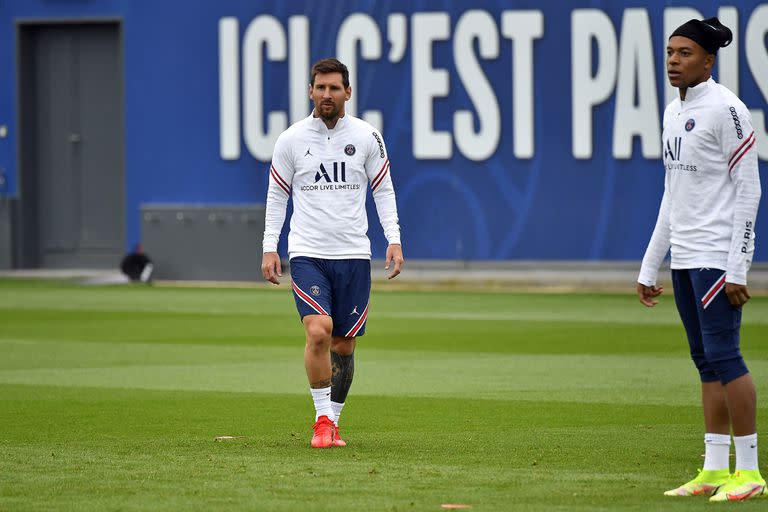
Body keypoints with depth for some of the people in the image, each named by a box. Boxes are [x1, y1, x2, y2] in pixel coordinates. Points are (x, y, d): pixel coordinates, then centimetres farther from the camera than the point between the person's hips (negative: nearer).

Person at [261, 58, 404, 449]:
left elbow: (383, 190, 10)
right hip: (307, 254, -2)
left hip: (353, 255, 2)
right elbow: (276, 196, 9)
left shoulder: (367, 137, 3)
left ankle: (332, 422, 20)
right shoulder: (291, 139, 1)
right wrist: (269, 248, 2)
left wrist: (394, 240, 0)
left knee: (344, 347, 5)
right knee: (318, 332, -21)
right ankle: (322, 419, -11)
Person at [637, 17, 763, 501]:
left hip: (717, 256, -8)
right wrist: (649, 267, 19)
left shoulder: (725, 108, -10)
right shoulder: (674, 112, 15)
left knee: (723, 355, -10)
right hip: (685, 258, 8)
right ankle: (715, 470, 9)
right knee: (707, 361, 8)